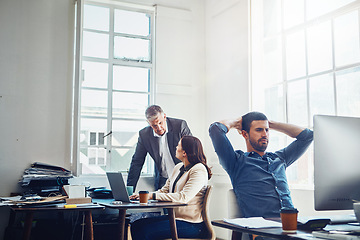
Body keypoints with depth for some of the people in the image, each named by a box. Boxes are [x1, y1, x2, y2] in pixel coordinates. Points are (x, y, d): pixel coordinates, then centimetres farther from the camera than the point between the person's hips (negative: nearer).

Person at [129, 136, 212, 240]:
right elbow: (165, 190, 13)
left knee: (145, 231, -21)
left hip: (191, 224, -8)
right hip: (175, 217, 9)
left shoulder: (199, 171, -15)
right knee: (136, 225, -4)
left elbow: (183, 197, -24)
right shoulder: (178, 167, 13)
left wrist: (153, 195, -24)